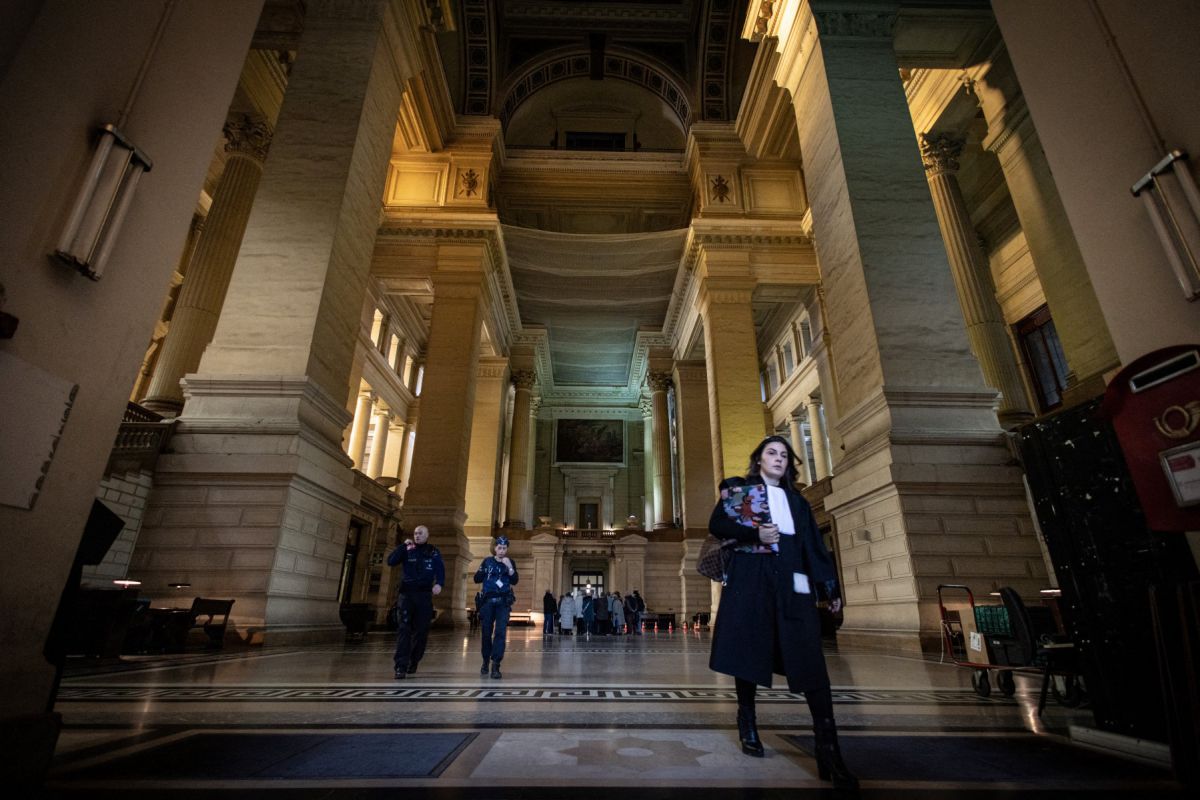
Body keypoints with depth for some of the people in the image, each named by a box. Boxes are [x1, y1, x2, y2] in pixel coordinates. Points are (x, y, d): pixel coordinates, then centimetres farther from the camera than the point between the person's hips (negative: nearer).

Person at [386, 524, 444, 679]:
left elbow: (440, 570, -2)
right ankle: (401, 665, -12)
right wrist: (403, 546, -10)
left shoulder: (433, 552, 8)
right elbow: (390, 561, -3)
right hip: (406, 593, 0)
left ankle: (413, 662, 21)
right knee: (404, 628, -11)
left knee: (421, 630, 4)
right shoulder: (407, 550, 10)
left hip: (424, 595, 1)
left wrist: (439, 584, -20)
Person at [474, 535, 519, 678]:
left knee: (500, 632, -12)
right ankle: (486, 661, 24)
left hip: (503, 602, 0)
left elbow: (514, 581, -5)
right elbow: (477, 580, 4)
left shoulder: (510, 563, 5)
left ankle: (495, 664, -12)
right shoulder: (487, 561, 4)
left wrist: (509, 567, -19)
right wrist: (480, 572, -15)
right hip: (488, 601, 1)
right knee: (486, 632, 4)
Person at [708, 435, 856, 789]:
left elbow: (814, 544, 15)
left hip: (792, 583, 3)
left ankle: (828, 749, -5)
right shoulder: (739, 488, 8)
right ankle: (747, 723, 24)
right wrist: (754, 534, -17)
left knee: (811, 661, -7)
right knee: (750, 650, 4)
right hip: (751, 580, -2)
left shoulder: (796, 500, 20)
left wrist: (831, 587, 9)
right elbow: (717, 524, -3)